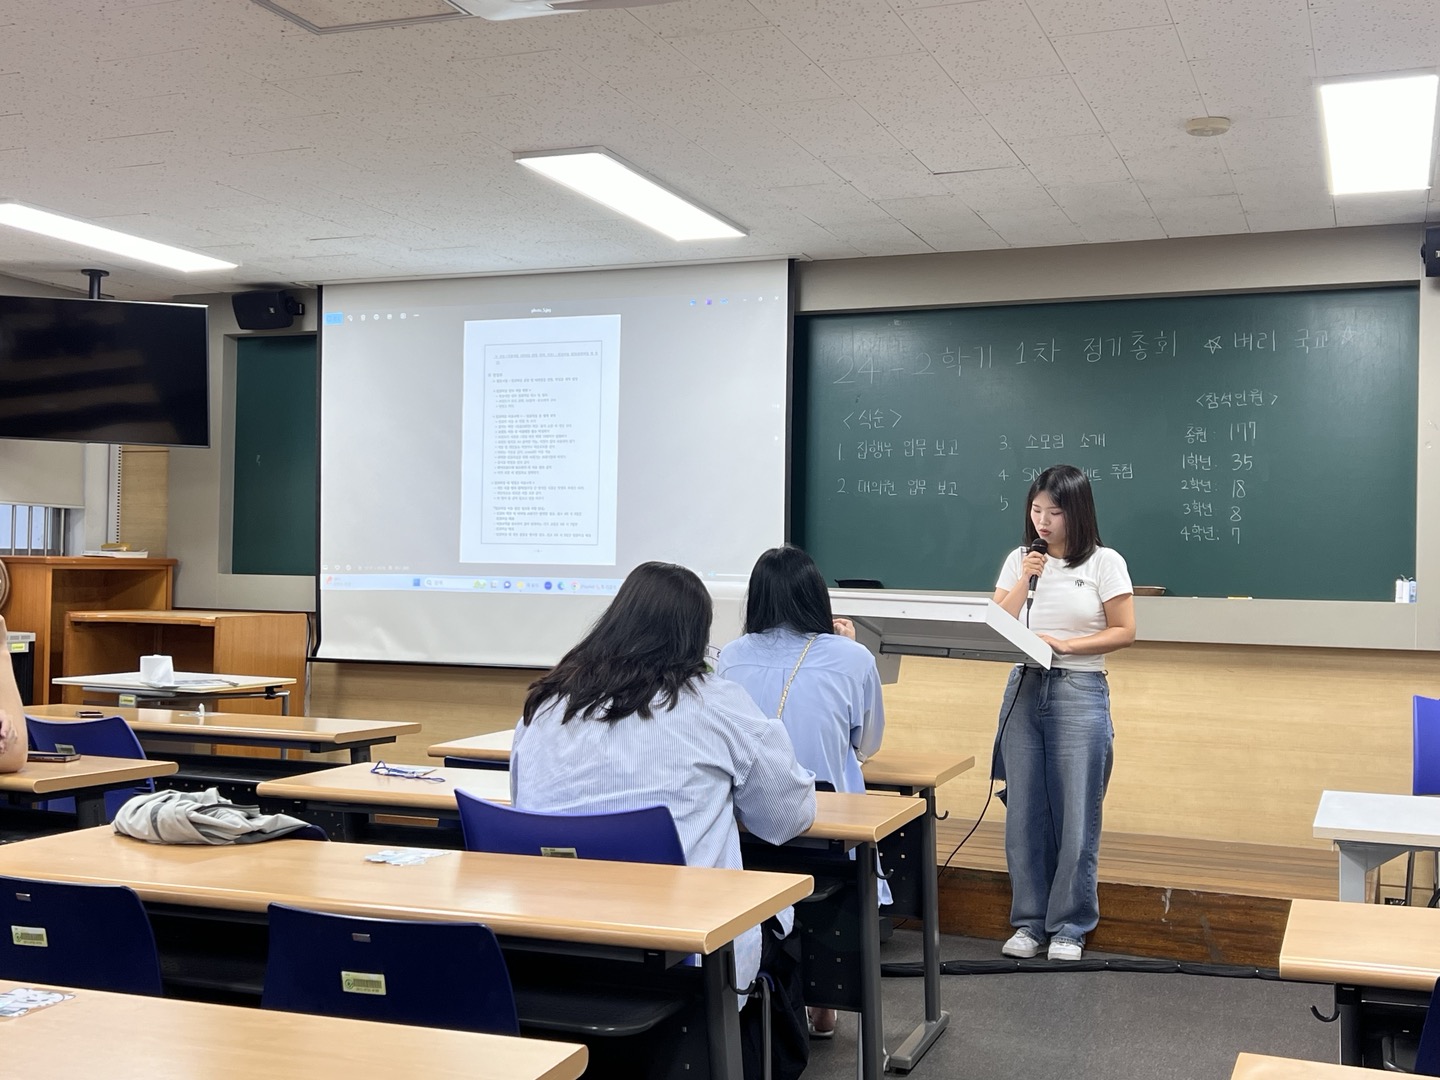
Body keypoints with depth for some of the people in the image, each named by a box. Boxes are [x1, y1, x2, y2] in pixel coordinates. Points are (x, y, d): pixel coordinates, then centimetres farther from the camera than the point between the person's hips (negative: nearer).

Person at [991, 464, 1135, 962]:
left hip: (1079, 693, -3)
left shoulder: (1104, 563, -2)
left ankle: (1069, 925, 14)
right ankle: (1029, 920, 18)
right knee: (1023, 813, 6)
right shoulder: (1019, 560, 8)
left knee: (1075, 815, 1)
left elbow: (1123, 631, -4)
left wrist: (1066, 644, -14)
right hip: (1023, 690, 4)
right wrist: (1025, 580, -7)